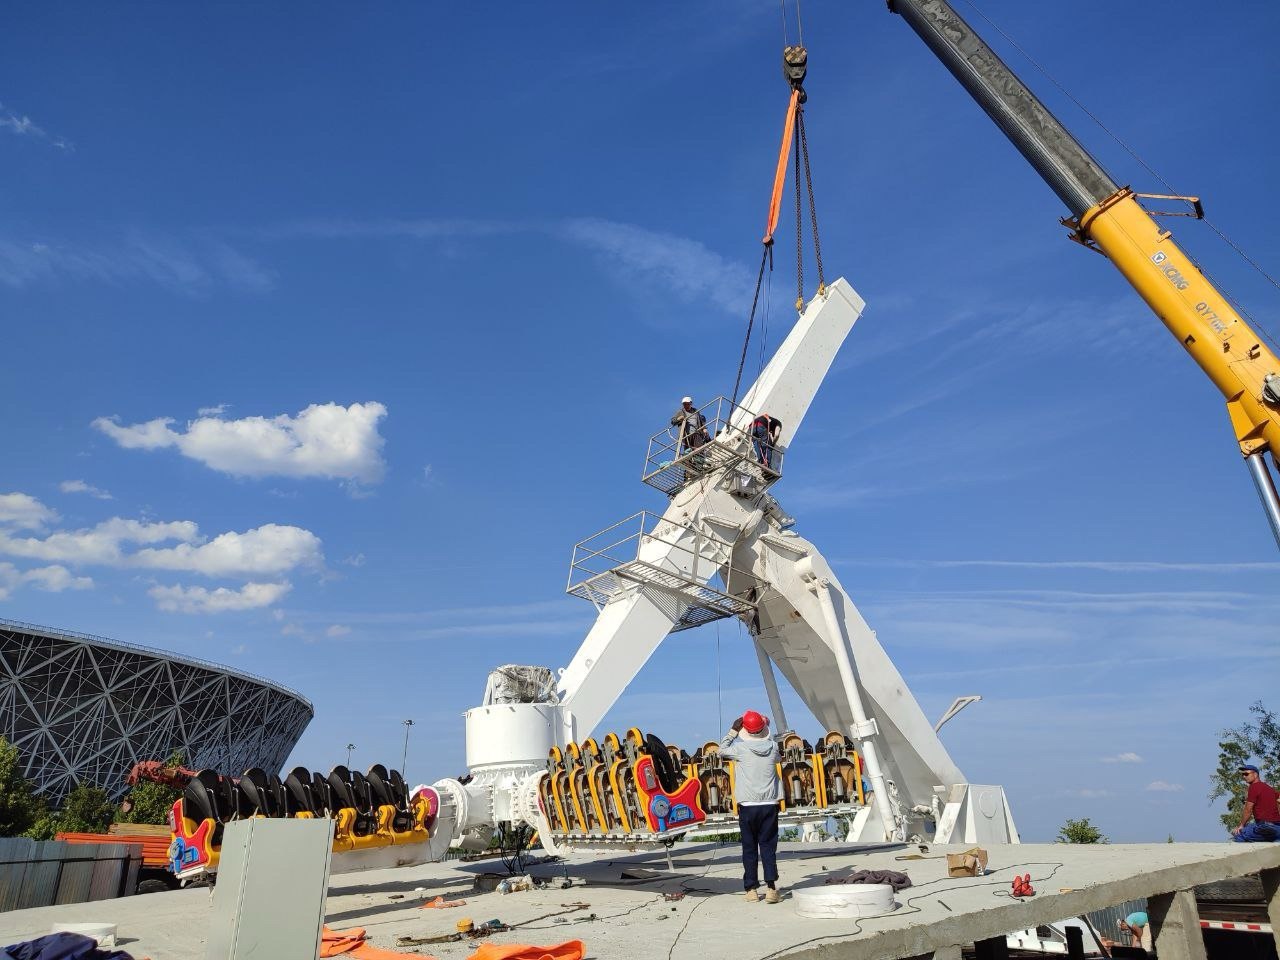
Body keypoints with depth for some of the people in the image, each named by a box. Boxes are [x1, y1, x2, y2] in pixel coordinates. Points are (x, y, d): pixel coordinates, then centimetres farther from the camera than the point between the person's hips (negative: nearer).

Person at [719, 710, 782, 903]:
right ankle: (771, 888, -3)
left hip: (747, 805, -2)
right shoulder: (772, 746, 0)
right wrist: (765, 732, 24)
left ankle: (751, 889, 10)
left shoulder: (741, 748, -8)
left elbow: (722, 750, 9)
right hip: (770, 804, 2)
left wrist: (733, 730, 12)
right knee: (768, 847, 6)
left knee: (749, 848, 8)